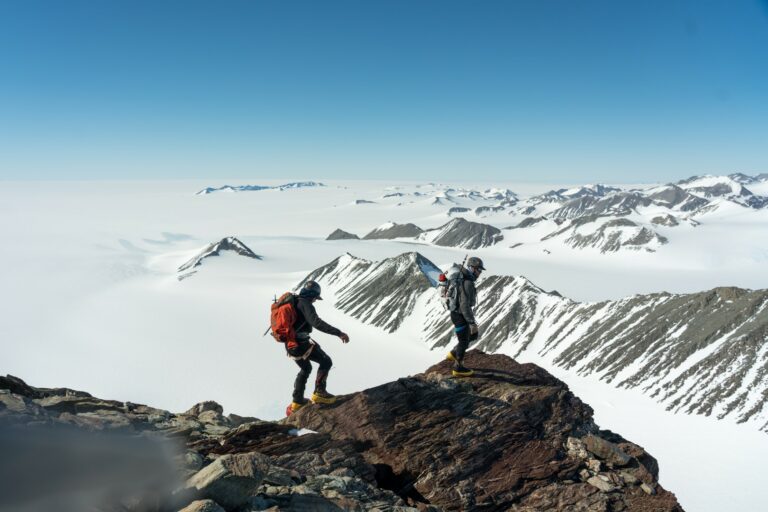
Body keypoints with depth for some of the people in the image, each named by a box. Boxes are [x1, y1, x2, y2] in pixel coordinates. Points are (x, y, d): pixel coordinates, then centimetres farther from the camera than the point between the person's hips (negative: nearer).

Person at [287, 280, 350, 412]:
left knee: (306, 369, 27)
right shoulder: (305, 304, -15)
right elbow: (316, 322, -31)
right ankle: (319, 393, 1)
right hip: (301, 343, -10)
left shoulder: (293, 302, 14)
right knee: (326, 362, 3)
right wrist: (338, 333, -36)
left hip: (291, 344, 10)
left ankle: (297, 401, 32)